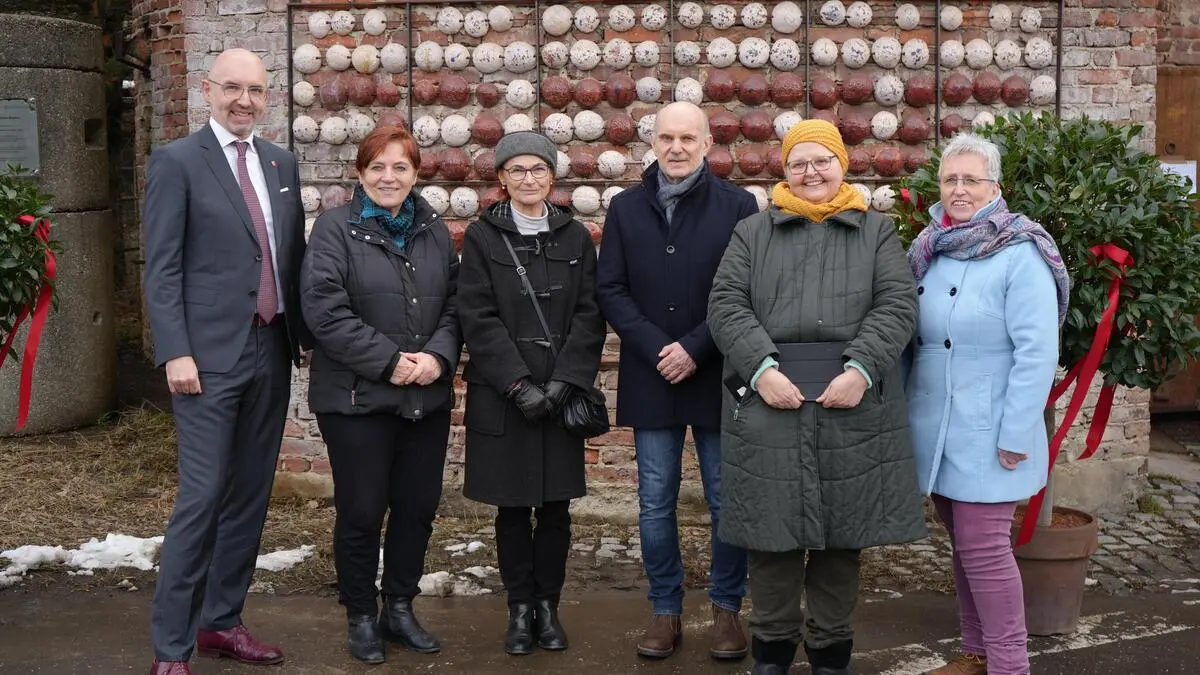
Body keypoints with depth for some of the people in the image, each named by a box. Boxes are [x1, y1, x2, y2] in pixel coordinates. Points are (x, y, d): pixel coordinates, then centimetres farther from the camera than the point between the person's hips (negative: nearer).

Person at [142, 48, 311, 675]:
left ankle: (221, 622, 23)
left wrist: (305, 331, 13)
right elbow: (162, 268, -9)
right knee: (202, 498, -7)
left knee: (250, 495, 10)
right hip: (210, 354, -6)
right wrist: (176, 353, -16)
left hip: (271, 350, 6)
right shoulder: (176, 161, -4)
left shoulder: (281, 163, 13)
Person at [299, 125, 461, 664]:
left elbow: (454, 304, 8)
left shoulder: (435, 231, 10)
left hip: (427, 398, 5)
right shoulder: (336, 229, -5)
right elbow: (324, 308, -15)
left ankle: (400, 608, 28)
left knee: (417, 508, 11)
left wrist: (437, 356, -11)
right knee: (361, 513, 3)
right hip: (357, 397, -5)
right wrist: (389, 361, -17)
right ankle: (361, 617, 20)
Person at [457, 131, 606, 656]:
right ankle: (520, 609, 17)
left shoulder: (575, 236, 7)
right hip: (502, 396, -1)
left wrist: (563, 382, -11)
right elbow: (479, 319, -6)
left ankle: (548, 606, 20)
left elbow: (588, 315, 1)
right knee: (513, 508, 5)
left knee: (556, 506, 6)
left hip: (563, 393, 2)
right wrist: (519, 384, -14)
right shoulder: (482, 237, 1)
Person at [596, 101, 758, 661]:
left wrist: (695, 348, -14)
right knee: (655, 504, 8)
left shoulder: (738, 206, -2)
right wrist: (655, 348, -10)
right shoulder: (626, 207, 7)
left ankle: (727, 608, 21)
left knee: (727, 500, 6)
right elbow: (609, 289, 2)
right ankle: (665, 610, 21)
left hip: (718, 378, -2)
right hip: (650, 379, 2)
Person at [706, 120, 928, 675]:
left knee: (841, 531, 6)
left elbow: (897, 306, 0)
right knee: (773, 529, 4)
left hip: (852, 405, 0)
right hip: (769, 402, 0)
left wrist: (861, 369, -14)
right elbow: (726, 305, 1)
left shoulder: (876, 232, 12)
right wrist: (762, 368, -14)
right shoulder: (753, 232, 12)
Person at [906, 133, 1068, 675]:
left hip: (985, 432, -7)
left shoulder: (1020, 255, -13)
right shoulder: (930, 250, 7)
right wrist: (902, 408, 9)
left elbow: (1037, 352, -17)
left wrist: (1016, 434, -19)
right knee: (962, 543, 15)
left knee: (984, 547, -4)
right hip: (936, 427, 7)